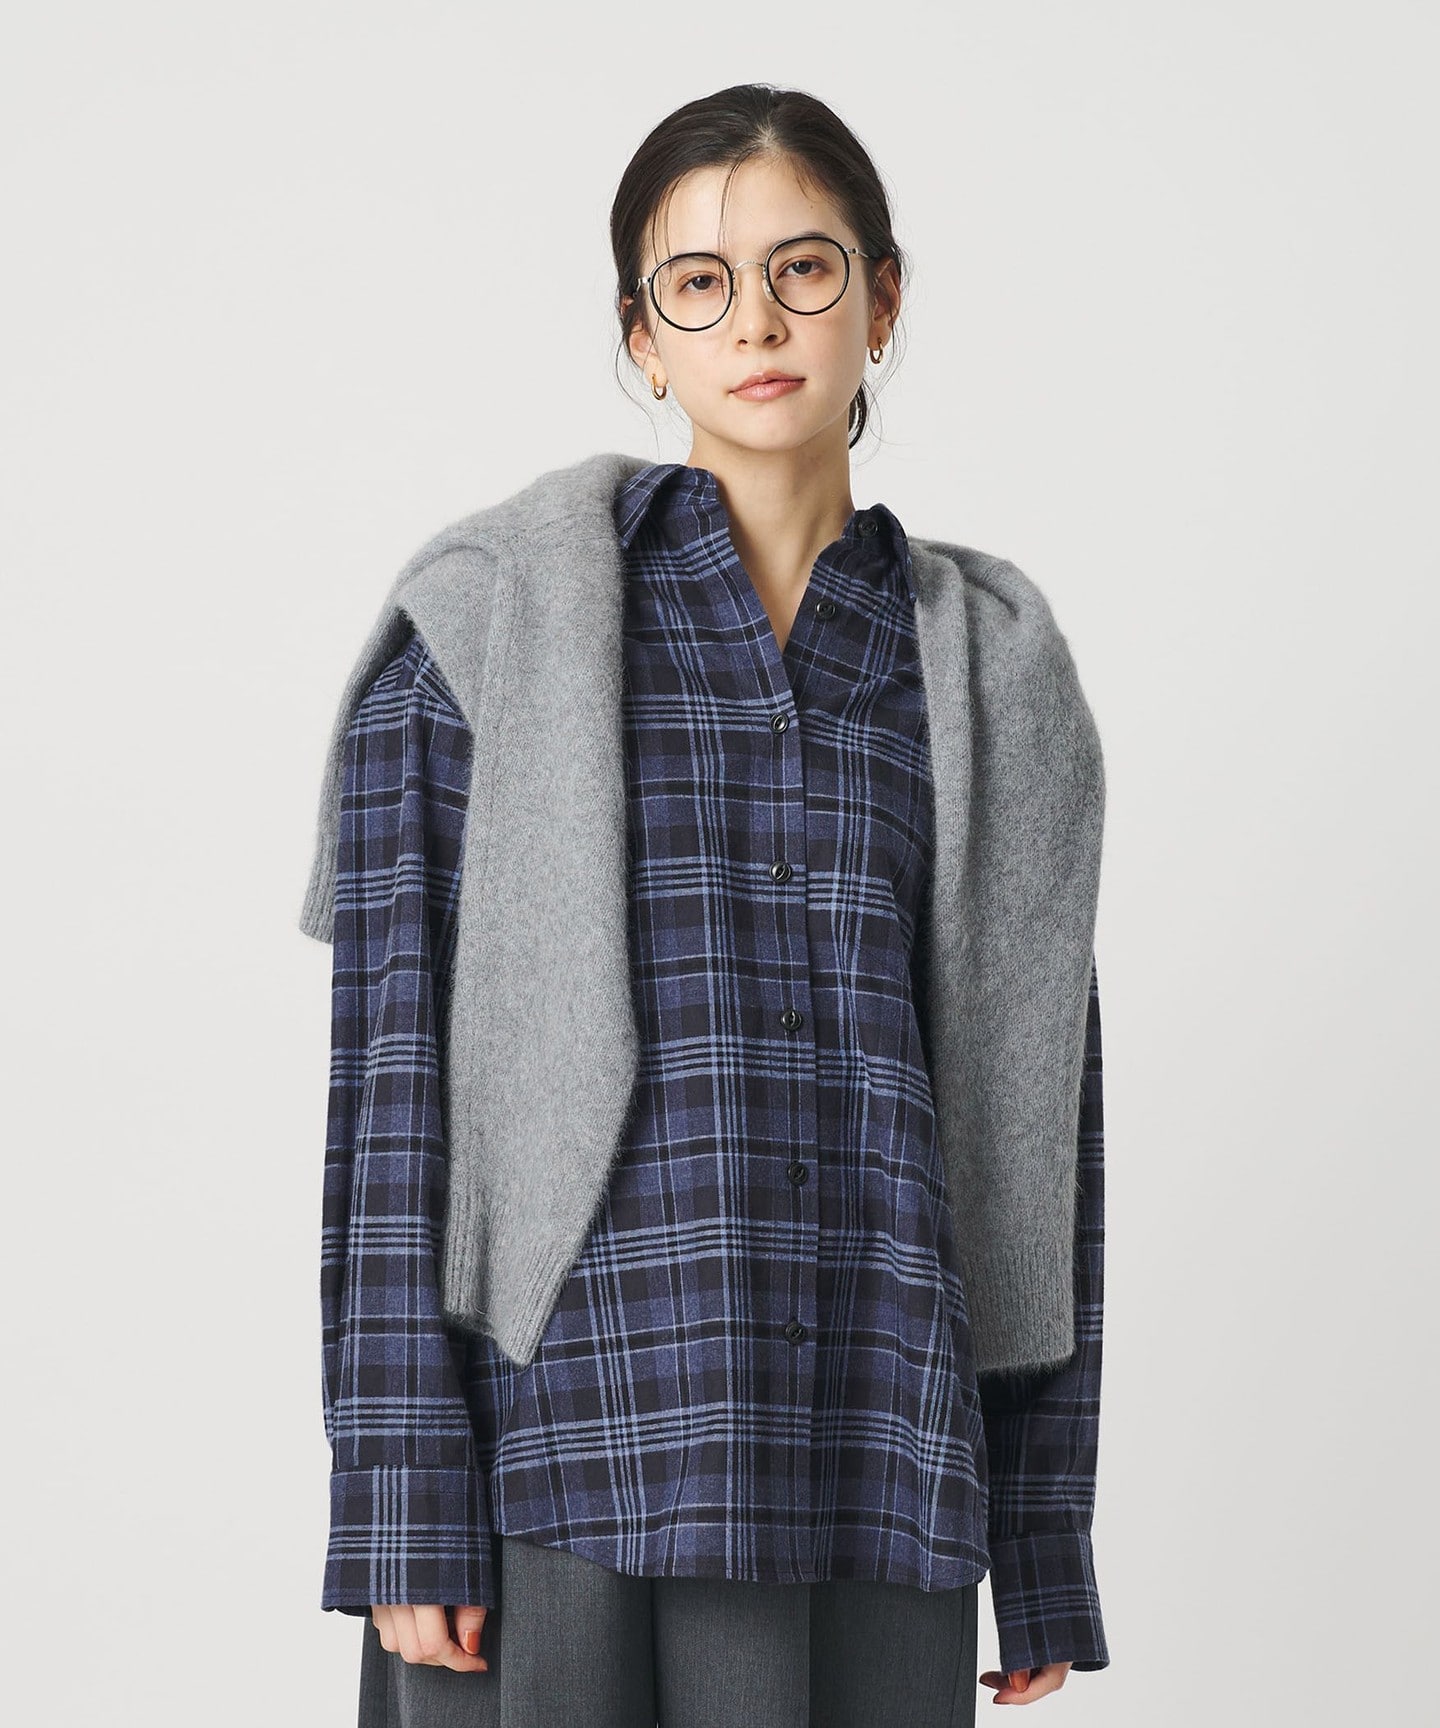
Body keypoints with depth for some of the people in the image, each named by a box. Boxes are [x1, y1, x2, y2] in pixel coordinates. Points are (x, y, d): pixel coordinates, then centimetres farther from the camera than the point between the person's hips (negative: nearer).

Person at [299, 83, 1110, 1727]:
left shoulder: (990, 669, 12)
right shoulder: (486, 624, 3)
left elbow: (1032, 1102, 13)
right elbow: (394, 1061, -1)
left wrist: (1044, 1538, 11)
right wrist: (402, 1504, -8)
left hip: (879, 1447, 3)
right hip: (570, 1410, -2)